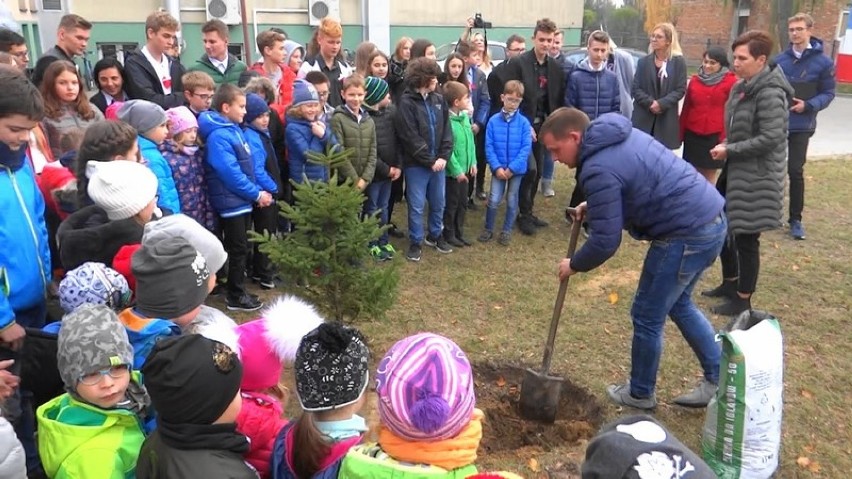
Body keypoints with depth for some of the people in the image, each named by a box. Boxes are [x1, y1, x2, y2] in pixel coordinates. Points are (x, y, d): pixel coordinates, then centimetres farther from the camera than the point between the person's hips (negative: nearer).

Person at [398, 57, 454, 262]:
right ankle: (416, 242, 18)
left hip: (438, 162, 5)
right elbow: (411, 138, -15)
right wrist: (430, 161, -14)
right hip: (416, 164, -5)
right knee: (417, 205, 3)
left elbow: (447, 130, 5)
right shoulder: (407, 103, -11)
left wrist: (443, 157, -8)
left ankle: (435, 235, 35)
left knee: (438, 202, 16)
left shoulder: (439, 100, 7)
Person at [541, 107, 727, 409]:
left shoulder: (599, 169, -20)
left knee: (647, 317, 8)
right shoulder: (621, 135, 11)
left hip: (686, 235, -10)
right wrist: (593, 206, 17)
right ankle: (720, 379, 33)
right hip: (711, 218, 10)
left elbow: (605, 242, -18)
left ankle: (640, 394, 28)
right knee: (678, 304, 26)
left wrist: (574, 266, 1)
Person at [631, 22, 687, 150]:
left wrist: (661, 103, -16)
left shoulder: (678, 62, 2)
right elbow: (635, 88, 3)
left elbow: (681, 89, -2)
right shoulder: (643, 61, 8)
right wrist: (650, 103, -13)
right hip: (643, 117, 2)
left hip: (666, 119, -1)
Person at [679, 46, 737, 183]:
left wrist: (726, 136, -10)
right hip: (693, 135, 3)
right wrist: (681, 133, 9)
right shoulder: (695, 80, 7)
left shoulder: (730, 81, -4)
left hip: (715, 136, -3)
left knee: (710, 175, 4)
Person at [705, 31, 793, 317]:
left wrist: (729, 150, -17)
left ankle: (743, 301, 15)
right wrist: (726, 146, 1)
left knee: (746, 237, 0)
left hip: (757, 176, -9)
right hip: (736, 170, 9)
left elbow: (771, 138, -23)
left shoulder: (770, 93, -19)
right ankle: (730, 283, 36)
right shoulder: (742, 87, 8)